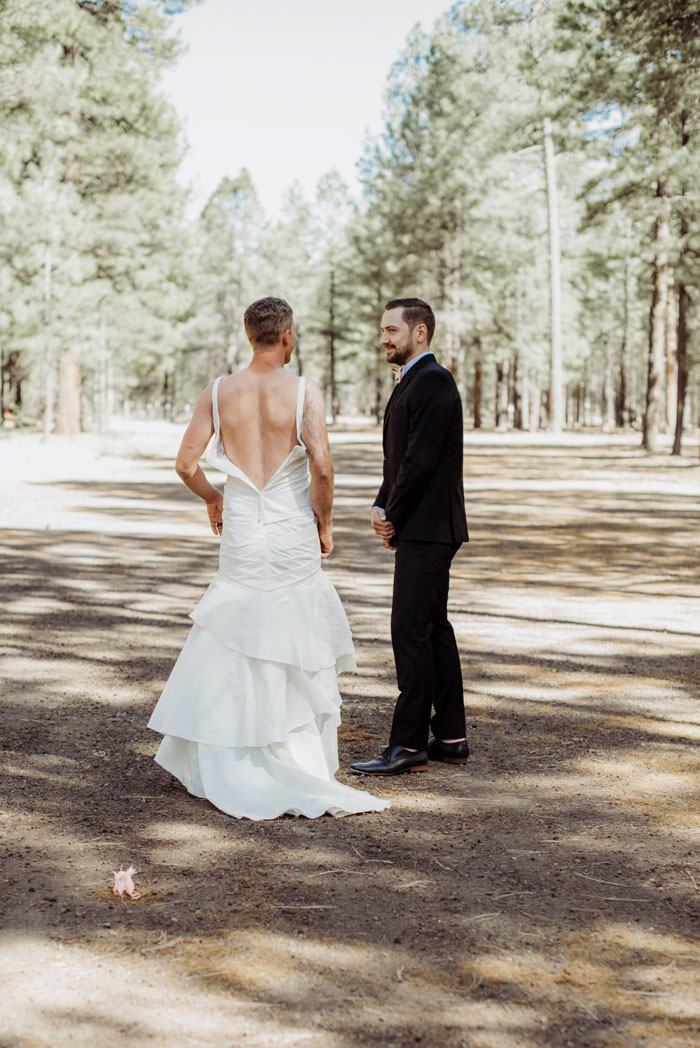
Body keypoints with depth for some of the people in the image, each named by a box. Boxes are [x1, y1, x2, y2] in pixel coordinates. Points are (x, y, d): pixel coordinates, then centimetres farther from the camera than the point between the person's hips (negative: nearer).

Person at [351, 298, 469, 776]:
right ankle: (451, 738, 18)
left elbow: (421, 460, -20)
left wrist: (394, 518, -10)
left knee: (410, 630, -10)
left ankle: (409, 744, -6)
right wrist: (382, 508, 3)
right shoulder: (413, 382, 18)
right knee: (433, 628, 12)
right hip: (421, 528, 11)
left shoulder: (433, 382, -14)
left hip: (428, 529, -11)